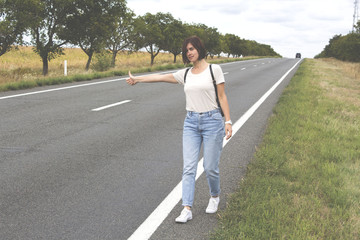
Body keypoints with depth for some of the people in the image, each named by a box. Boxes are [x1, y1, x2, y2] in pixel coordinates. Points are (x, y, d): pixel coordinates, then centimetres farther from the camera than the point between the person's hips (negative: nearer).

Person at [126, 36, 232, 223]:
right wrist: (137, 79, 9)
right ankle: (187, 209, -2)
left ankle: (215, 196, 30)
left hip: (212, 121, -4)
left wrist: (228, 121, -7)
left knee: (210, 167, 1)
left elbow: (222, 97, -3)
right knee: (189, 167, -3)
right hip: (191, 123, 4)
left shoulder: (214, 69, -2)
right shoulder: (185, 74, 10)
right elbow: (161, 77, 11)